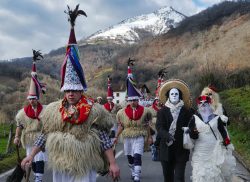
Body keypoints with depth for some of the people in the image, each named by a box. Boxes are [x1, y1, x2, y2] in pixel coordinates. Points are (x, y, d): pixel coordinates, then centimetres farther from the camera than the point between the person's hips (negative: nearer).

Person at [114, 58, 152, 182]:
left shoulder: (144, 111, -6)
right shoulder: (122, 112, -3)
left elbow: (147, 125, 3)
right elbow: (121, 126, 5)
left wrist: (149, 137, 8)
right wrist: (116, 137, 1)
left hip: (139, 137, -3)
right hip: (127, 138, 3)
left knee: (137, 156, -17)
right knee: (129, 157, 15)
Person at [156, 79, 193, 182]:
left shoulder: (187, 112, 6)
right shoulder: (162, 111, 5)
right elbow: (159, 127, -8)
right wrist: (167, 135, -26)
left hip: (181, 150, -1)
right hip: (166, 150, 1)